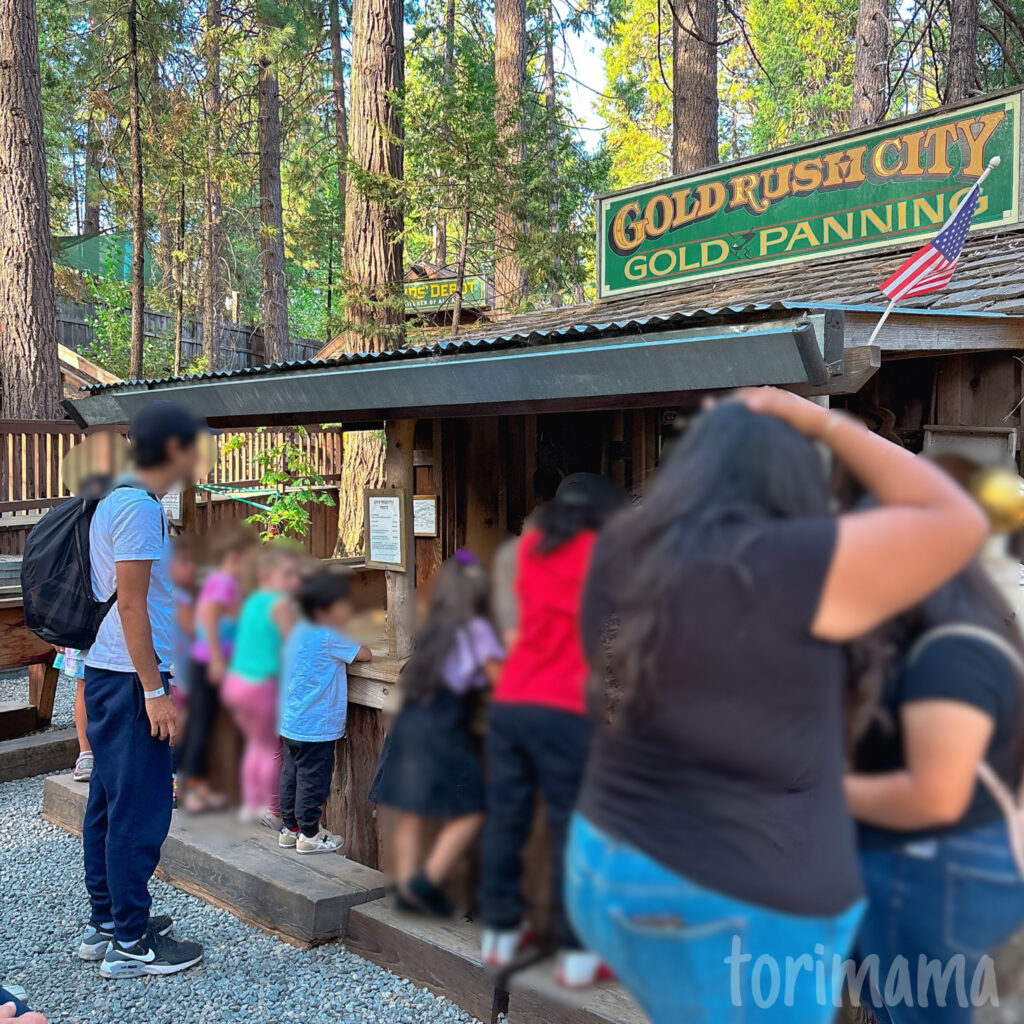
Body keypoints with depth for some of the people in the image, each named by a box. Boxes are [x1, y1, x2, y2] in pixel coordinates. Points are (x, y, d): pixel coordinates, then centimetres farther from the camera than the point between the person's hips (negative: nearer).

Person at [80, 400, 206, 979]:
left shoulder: (116, 500, 15)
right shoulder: (140, 506, -16)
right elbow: (131, 603, -21)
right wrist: (154, 691, -19)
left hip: (107, 675, 10)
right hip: (132, 679, -10)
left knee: (110, 803, 15)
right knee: (141, 811, -3)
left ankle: (106, 923, 26)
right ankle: (131, 944, 6)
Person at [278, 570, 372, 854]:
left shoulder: (299, 630, 7)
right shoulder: (328, 638, -19)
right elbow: (365, 654, -13)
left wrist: (345, 649, 11)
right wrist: (358, 646, 7)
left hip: (291, 724, 9)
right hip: (316, 727, -9)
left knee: (292, 775, 16)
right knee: (313, 780, 1)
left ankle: (290, 828, 27)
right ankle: (309, 835, 10)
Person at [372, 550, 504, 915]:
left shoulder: (431, 627, 16)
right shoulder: (476, 629, -4)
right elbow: (499, 678, -4)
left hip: (409, 721, 8)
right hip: (443, 731, -8)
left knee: (410, 812, 11)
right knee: (469, 812, 0)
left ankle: (407, 887, 15)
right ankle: (427, 882, -4)